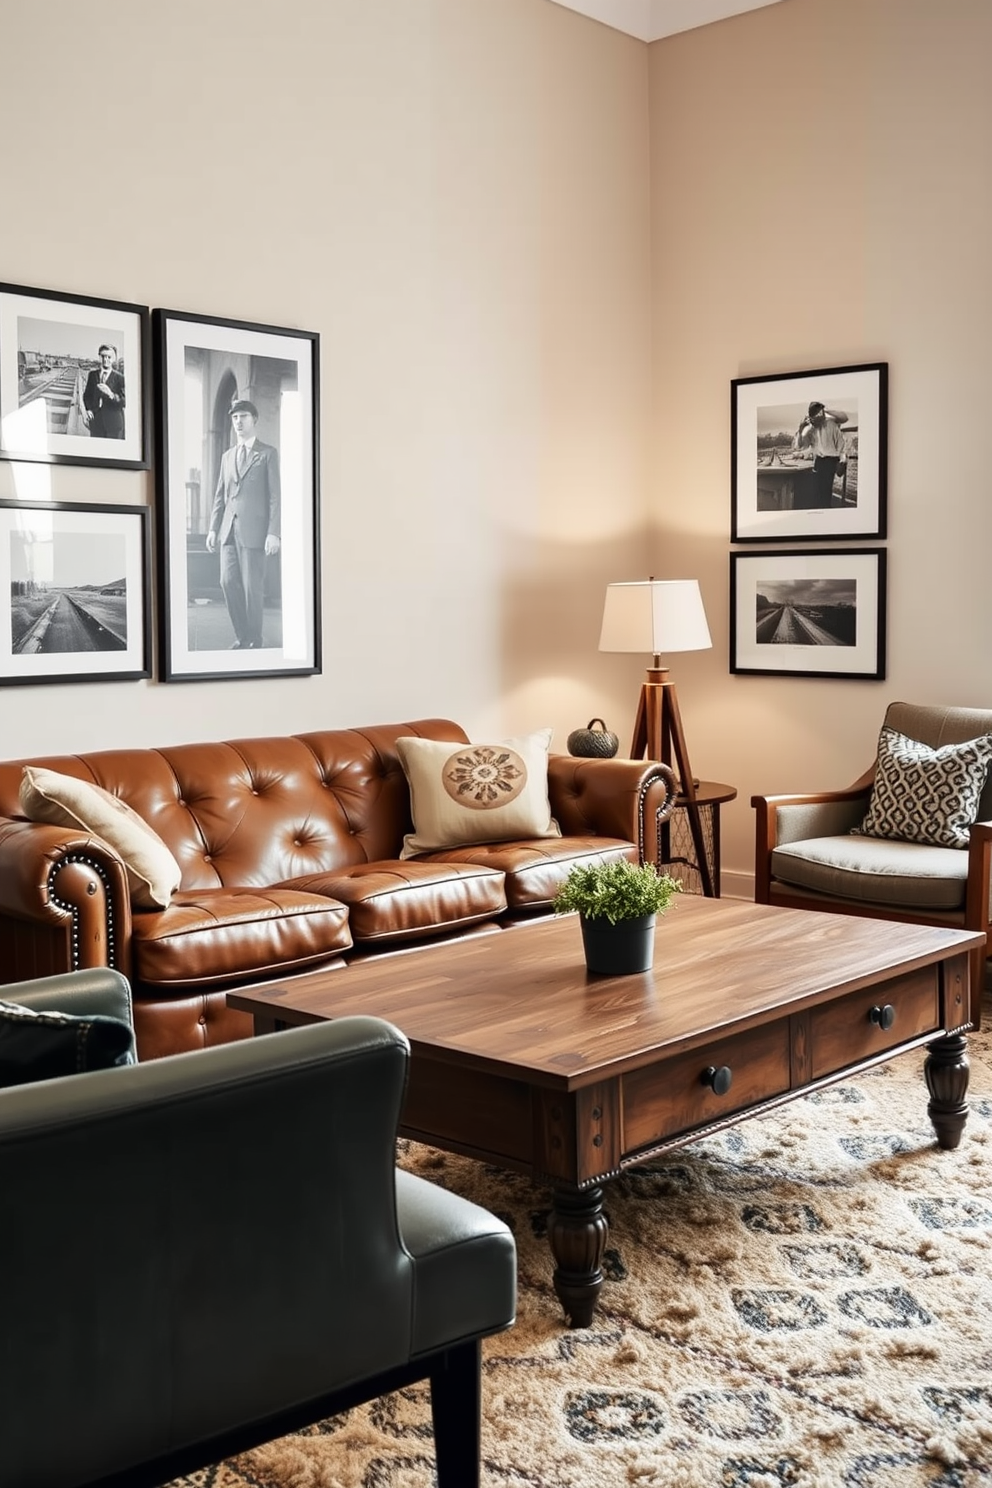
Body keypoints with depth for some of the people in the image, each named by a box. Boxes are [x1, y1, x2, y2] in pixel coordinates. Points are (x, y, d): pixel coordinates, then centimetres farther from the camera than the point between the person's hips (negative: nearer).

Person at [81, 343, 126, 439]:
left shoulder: (119, 378, -3)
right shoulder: (92, 375, 11)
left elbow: (124, 402, -10)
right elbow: (87, 395, 19)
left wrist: (111, 394, -26)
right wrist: (88, 409, 1)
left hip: (113, 423, -3)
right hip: (96, 421, 4)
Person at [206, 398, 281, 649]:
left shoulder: (268, 453, 4)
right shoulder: (227, 456, 20)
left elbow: (275, 495, -2)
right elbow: (220, 495, 19)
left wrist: (273, 533, -11)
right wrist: (213, 528, 10)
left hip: (254, 530, -5)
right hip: (229, 530, 5)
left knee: (252, 586, -5)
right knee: (229, 582, -2)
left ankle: (254, 641, 6)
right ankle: (242, 638, 8)